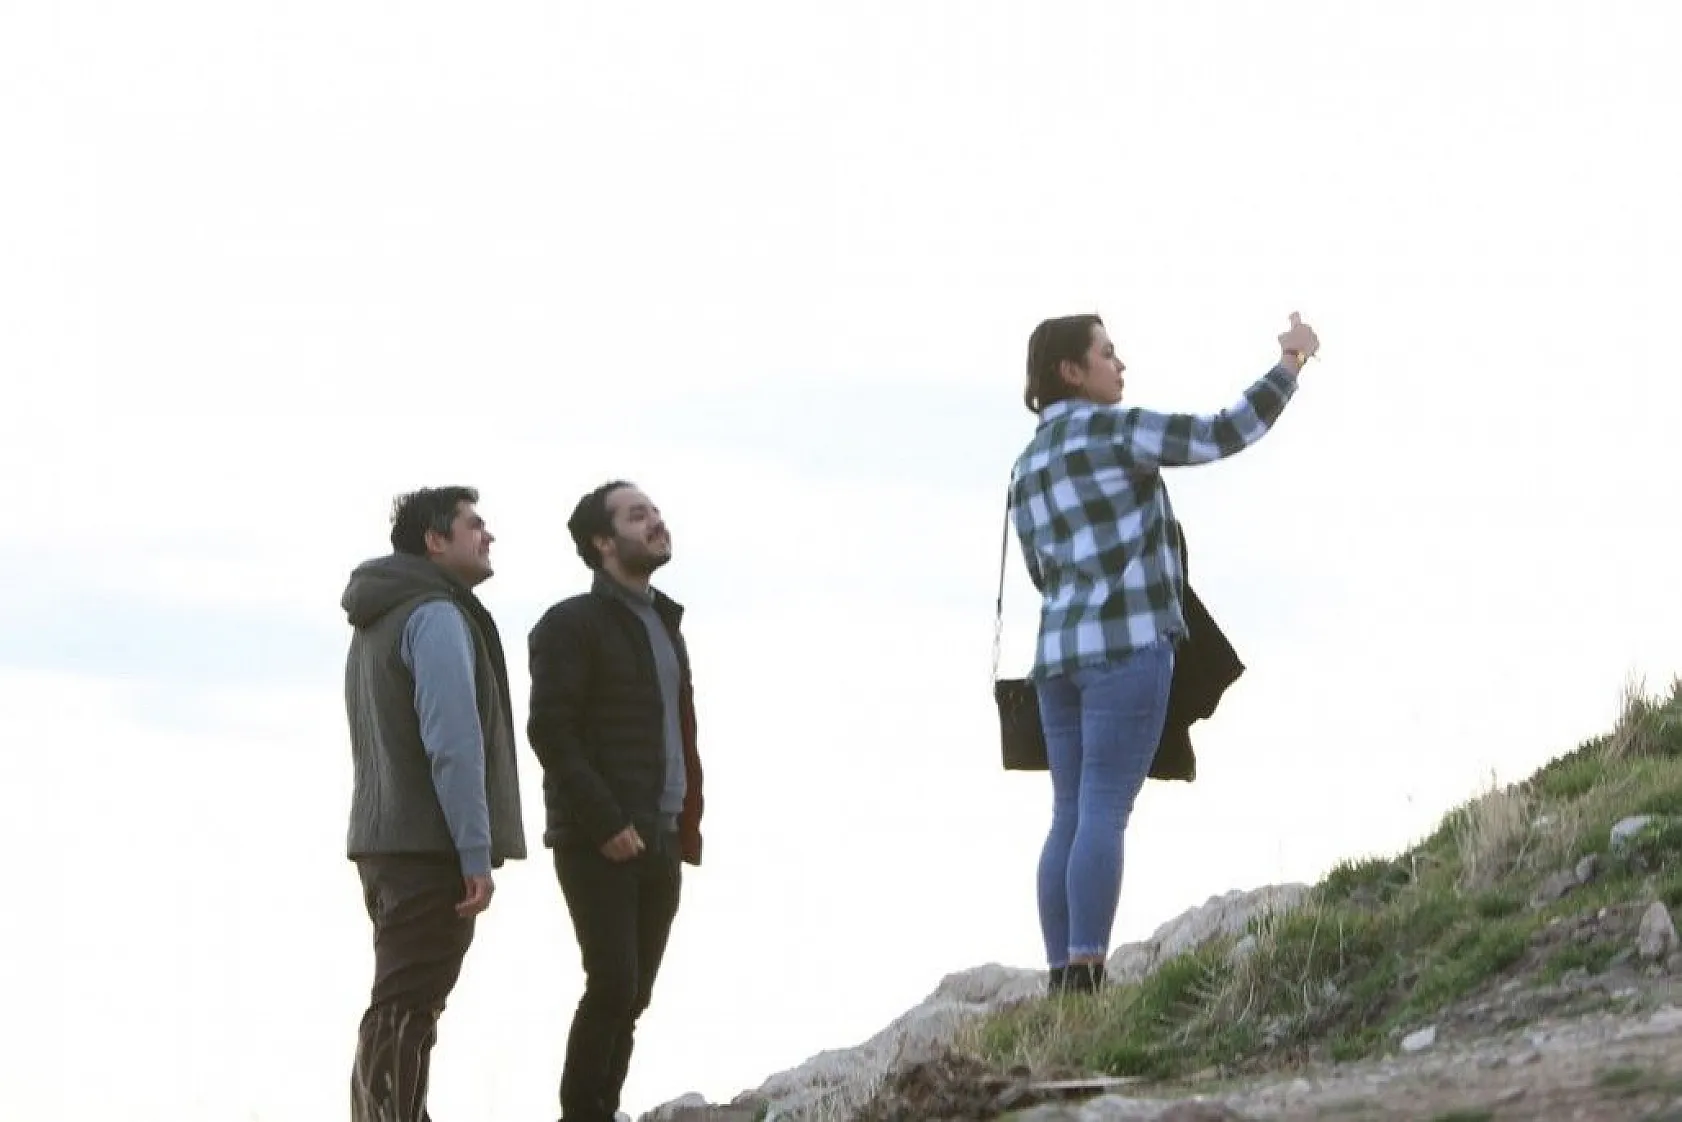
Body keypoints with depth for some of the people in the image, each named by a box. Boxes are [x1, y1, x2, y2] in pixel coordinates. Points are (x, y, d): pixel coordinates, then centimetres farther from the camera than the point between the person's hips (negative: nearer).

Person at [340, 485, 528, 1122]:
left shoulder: (376, 623, 20)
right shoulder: (437, 616, -11)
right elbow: (454, 743, -20)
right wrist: (477, 853, -20)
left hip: (385, 841, 10)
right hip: (432, 847, -10)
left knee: (398, 1009, 15)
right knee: (405, 1012, -11)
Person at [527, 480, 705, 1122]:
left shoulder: (665, 625, 20)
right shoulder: (571, 624, -4)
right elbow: (550, 731, -13)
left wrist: (686, 827, 9)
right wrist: (606, 823, -18)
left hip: (659, 843, 7)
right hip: (598, 845, -7)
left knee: (632, 997, 4)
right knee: (613, 987, -13)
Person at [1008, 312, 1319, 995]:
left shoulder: (1027, 468, 17)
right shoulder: (1114, 429, -5)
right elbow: (1226, 435, -9)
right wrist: (1291, 361, 3)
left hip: (1059, 652, 8)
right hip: (1127, 642, -8)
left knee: (1071, 819, 7)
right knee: (1105, 813, -11)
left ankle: (1063, 984, 2)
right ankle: (1085, 981, -17)